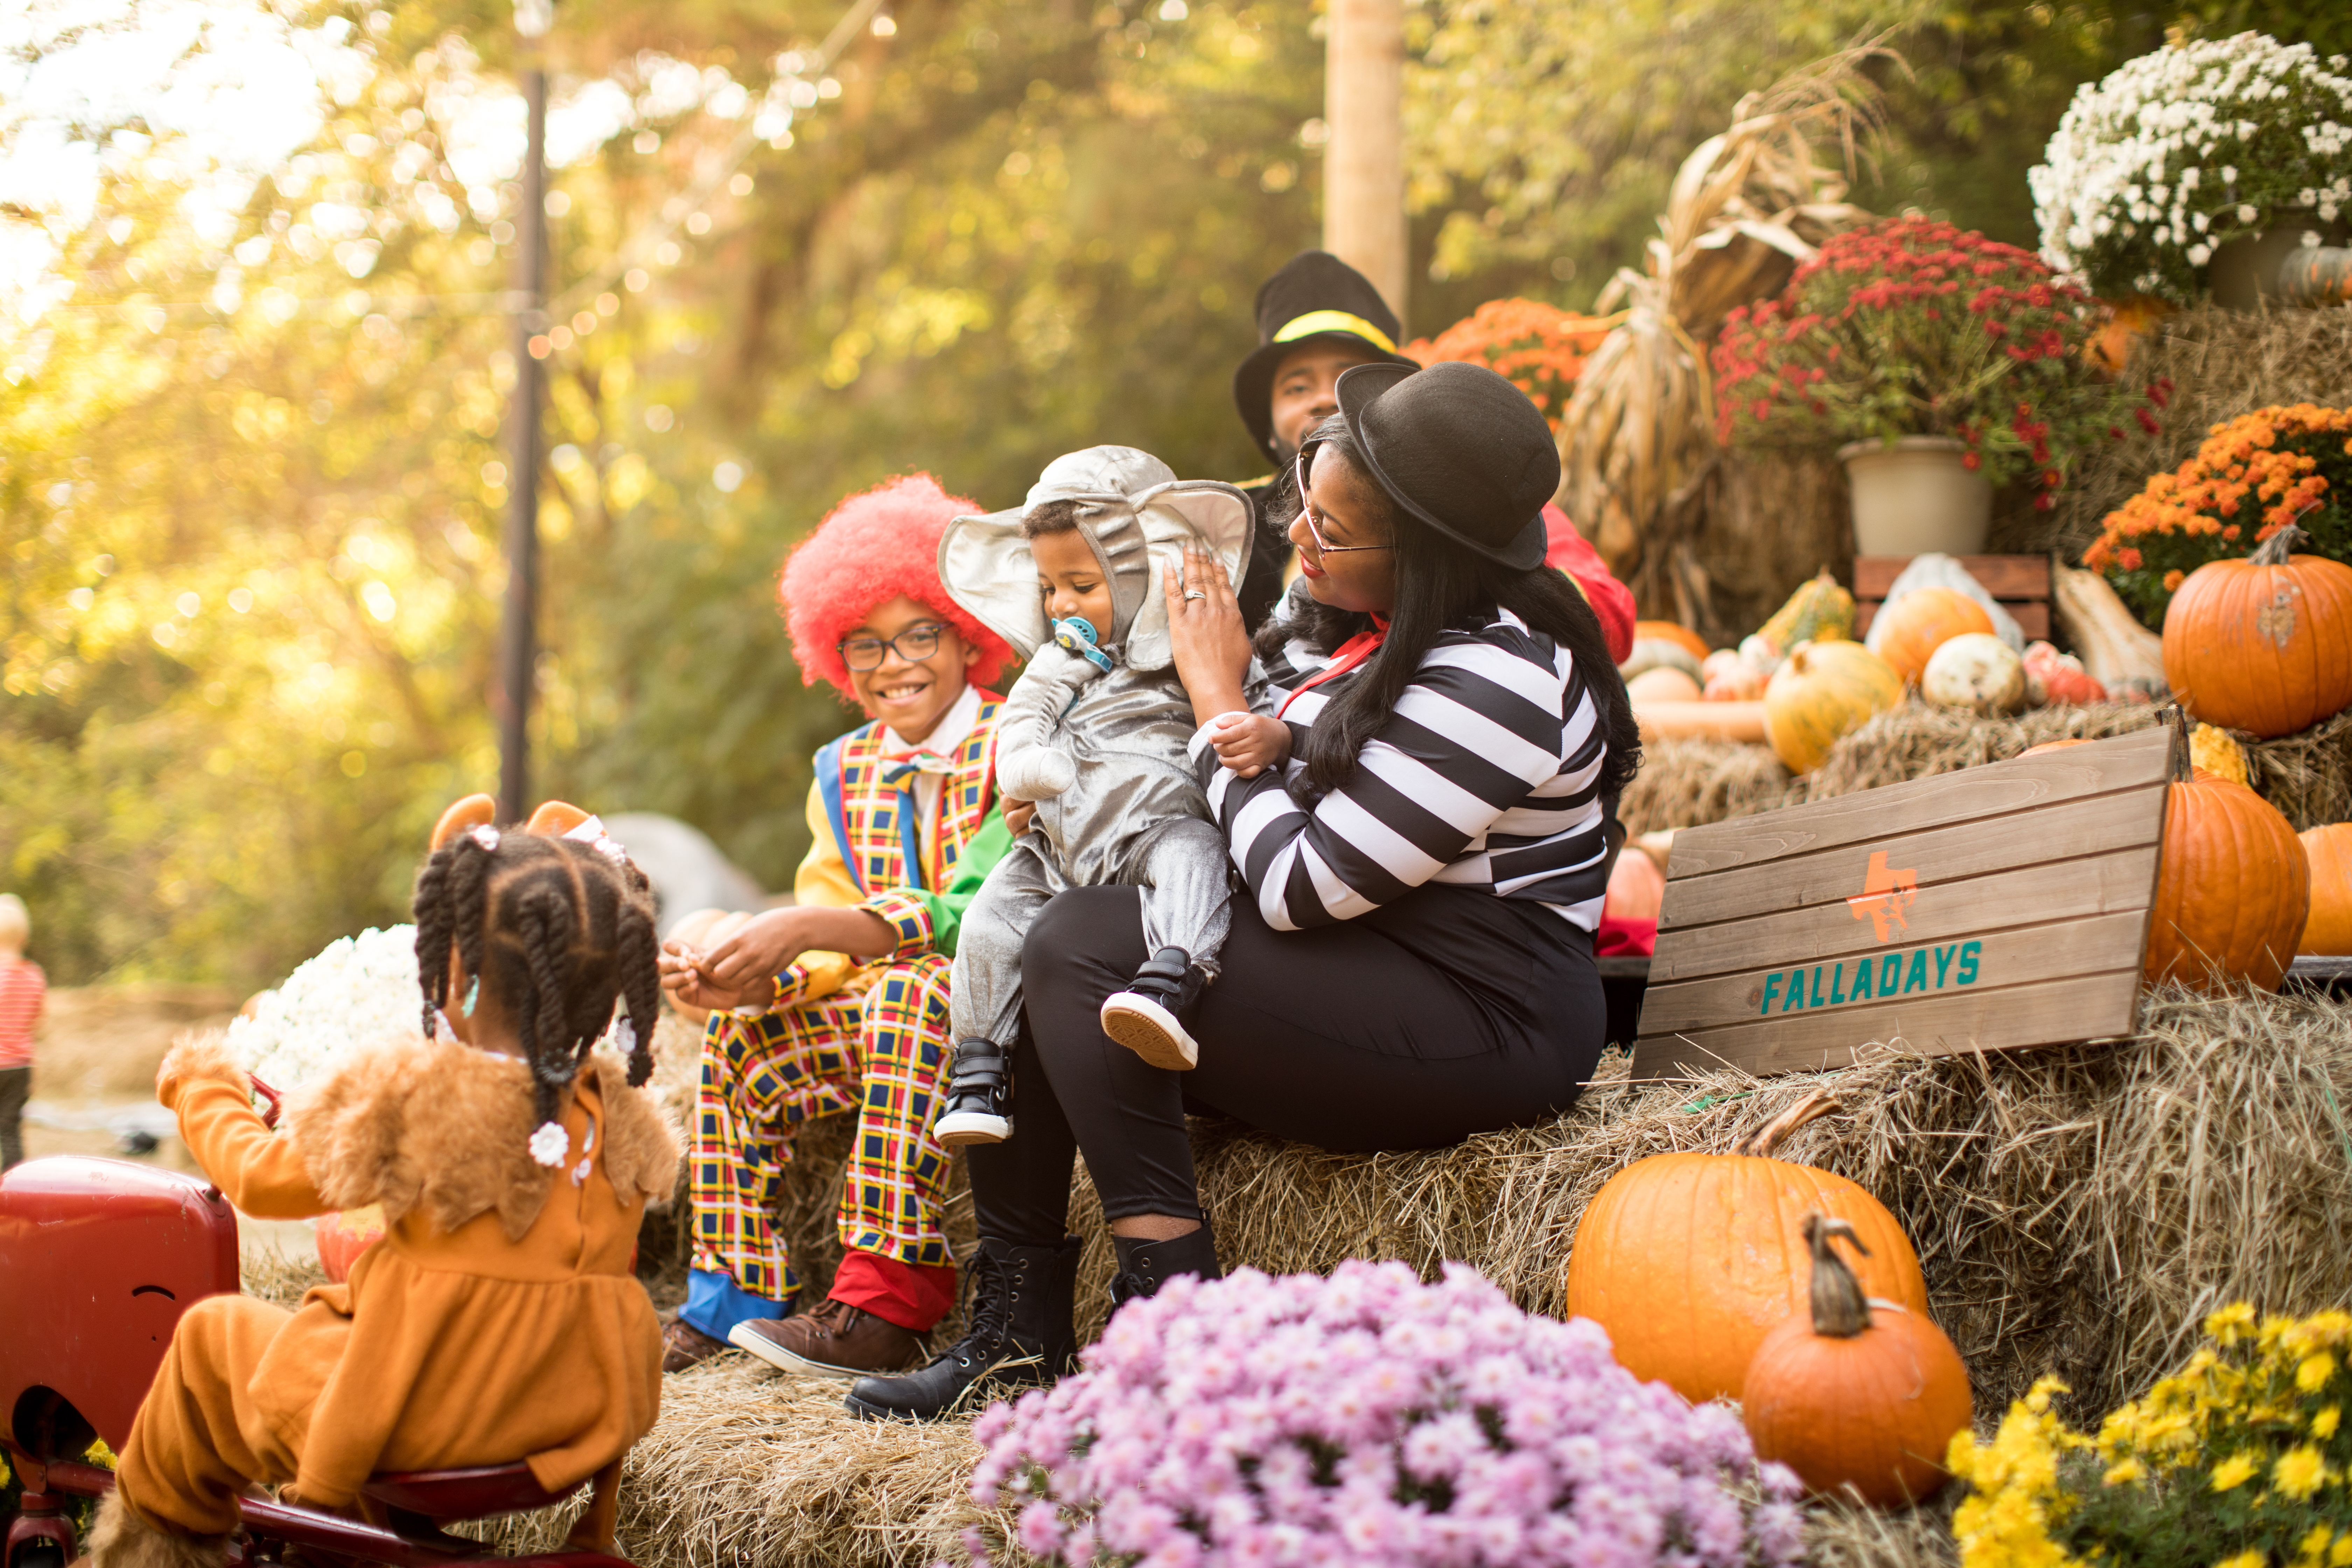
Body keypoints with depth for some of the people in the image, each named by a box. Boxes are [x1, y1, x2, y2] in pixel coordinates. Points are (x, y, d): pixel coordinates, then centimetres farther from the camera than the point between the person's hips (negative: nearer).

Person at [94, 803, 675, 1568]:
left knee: (212, 1331, 23)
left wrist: (202, 1086, 17)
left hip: (418, 1426, -5)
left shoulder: (407, 1093, -21)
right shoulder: (622, 1112, -7)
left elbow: (262, 1177, -5)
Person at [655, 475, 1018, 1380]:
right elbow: (834, 953, 6)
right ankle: (735, 1295, -1)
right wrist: (750, 978, -17)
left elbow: (982, 913, -23)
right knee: (743, 1041, -8)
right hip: (885, 1008, 7)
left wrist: (806, 930, -28)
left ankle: (886, 1301, -35)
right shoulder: (843, 776, 11)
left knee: (909, 996, -34)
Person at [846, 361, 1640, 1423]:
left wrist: (1218, 696, -8)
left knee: (1082, 948, -21)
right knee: (1005, 968, 2)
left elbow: (1299, 887, -21)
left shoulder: (1490, 678, -21)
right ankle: (1016, 1330, 3)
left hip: (1479, 1021, -10)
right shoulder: (1357, 622, 9)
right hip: (1361, 976, 10)